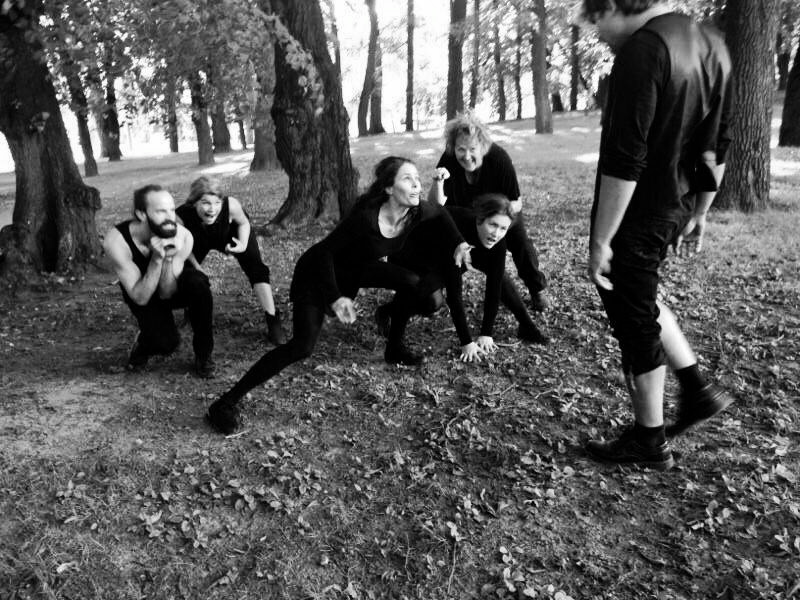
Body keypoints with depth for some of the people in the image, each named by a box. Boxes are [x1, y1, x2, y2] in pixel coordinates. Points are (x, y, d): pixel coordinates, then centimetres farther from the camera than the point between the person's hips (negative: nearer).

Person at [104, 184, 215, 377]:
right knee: (166, 343, -26)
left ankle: (203, 355, -11)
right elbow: (141, 298, -31)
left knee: (198, 284, -33)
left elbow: (167, 293, -25)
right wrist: (156, 259, -44)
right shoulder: (116, 240, -32)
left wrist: (169, 258, -42)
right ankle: (143, 344, 14)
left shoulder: (183, 237, -29)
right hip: (142, 294, -1)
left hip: (174, 287, 2)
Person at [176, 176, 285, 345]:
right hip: (200, 239, 2)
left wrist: (243, 244, -32)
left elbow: (243, 223, -17)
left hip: (234, 233, -2)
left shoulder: (231, 205, -41)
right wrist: (195, 267, -24)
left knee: (255, 267, -19)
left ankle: (273, 322, -17)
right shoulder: (181, 216, -39)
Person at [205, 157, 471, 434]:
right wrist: (335, 297, -32)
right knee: (302, 347, -23)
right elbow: (325, 251, -26)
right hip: (316, 273, -7)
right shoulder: (366, 215, -34)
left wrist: (459, 242, 0)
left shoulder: (416, 212, -16)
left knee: (413, 283, -8)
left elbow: (440, 212, 9)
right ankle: (227, 402, -19)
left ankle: (394, 347, 13)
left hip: (353, 270, 7)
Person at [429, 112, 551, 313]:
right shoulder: (448, 159, -28)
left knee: (520, 242, -17)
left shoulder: (499, 158, -33)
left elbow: (516, 203, -25)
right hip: (462, 211, 2)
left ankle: (538, 291, 4)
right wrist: (438, 182, -47)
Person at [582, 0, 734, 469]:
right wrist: (699, 212, 21)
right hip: (676, 207, 9)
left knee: (634, 320, 6)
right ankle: (699, 390, 30)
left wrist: (601, 241, -20)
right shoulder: (712, 44, 9)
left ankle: (650, 442, 22)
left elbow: (624, 161, -25)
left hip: (636, 215, -9)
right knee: (641, 296, 27)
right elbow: (716, 144, 14)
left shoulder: (642, 50, -20)